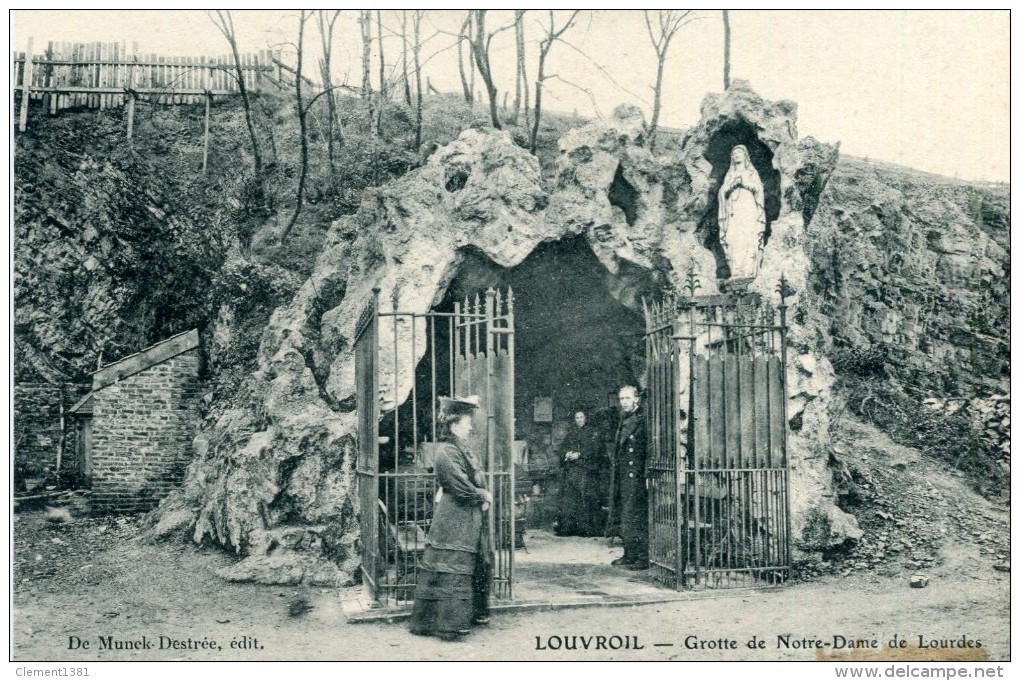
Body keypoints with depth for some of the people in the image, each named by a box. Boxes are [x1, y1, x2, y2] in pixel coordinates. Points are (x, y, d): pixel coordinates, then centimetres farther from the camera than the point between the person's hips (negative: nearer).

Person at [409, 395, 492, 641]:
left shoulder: (464, 449, 14)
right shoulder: (446, 452, -18)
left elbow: (479, 479, 15)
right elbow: (462, 487, -21)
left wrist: (485, 496, -4)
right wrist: (483, 496, -7)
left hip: (472, 519, 10)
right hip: (455, 521, -10)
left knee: (479, 566, 17)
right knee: (452, 570, -4)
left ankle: (474, 613, 30)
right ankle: (449, 623, 2)